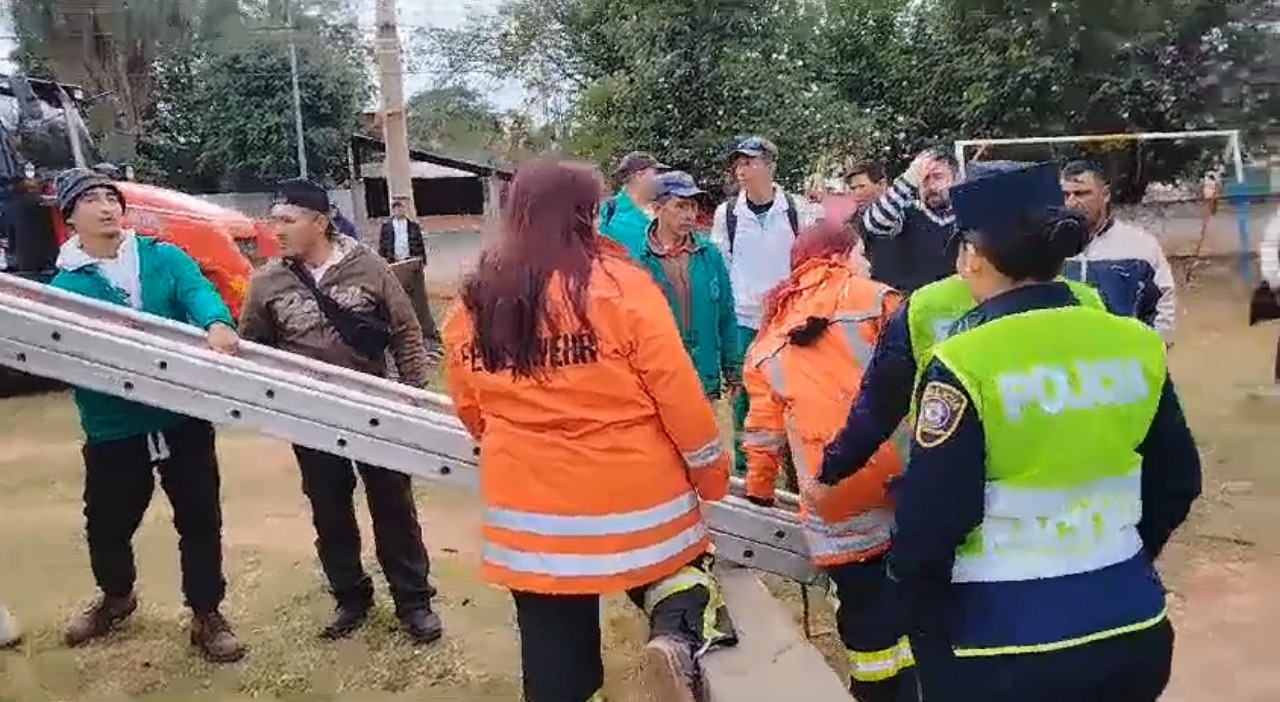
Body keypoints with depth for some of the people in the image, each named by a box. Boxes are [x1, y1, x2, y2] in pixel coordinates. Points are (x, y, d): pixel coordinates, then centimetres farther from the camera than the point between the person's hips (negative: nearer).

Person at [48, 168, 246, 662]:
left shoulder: (164, 258, 3)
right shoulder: (64, 286, 2)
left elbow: (198, 291, -16)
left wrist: (217, 324, -39)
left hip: (184, 416, 0)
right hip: (113, 428, 0)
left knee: (200, 517, 6)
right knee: (108, 524, 14)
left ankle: (206, 615, 23)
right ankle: (116, 597, 45)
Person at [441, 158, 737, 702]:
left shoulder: (473, 303, 0)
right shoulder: (618, 285, -13)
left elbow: (469, 409, 12)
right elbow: (676, 393, -10)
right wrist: (712, 473, 5)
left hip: (528, 505, 4)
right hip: (632, 494, -3)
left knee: (554, 654, 16)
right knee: (676, 568, 23)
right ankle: (679, 634, -8)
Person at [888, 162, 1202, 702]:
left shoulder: (965, 364, -18)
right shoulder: (1138, 346, -2)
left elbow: (930, 520, -18)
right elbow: (1176, 482, 8)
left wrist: (925, 627, -3)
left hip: (1003, 640, -5)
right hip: (1131, 625, 5)